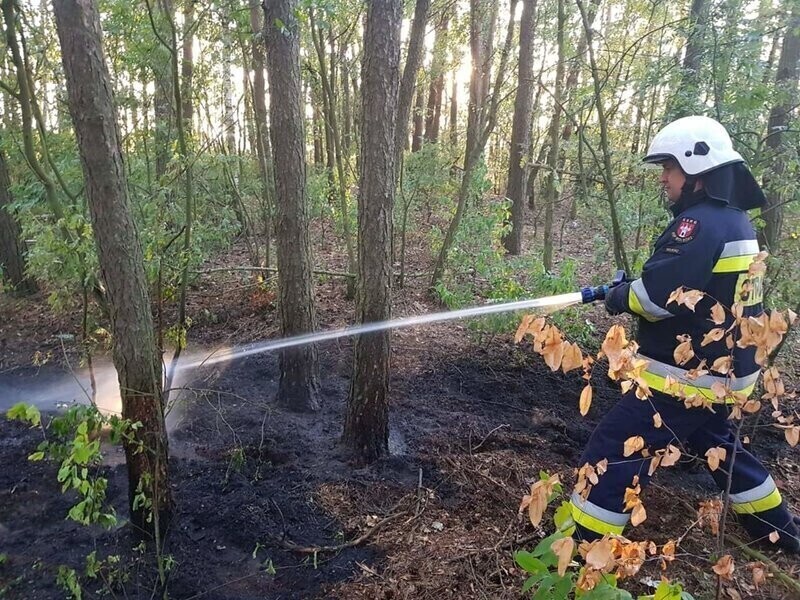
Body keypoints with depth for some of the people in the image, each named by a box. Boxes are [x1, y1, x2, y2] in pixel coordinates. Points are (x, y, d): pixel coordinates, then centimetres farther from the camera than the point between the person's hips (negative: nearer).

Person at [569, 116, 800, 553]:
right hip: (724, 369, 10)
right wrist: (635, 287, 4)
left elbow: (659, 292, -28)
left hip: (686, 375, -10)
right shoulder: (734, 220, 10)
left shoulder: (701, 223, -22)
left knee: (613, 451, -5)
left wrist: (622, 296, -7)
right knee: (719, 445, 30)